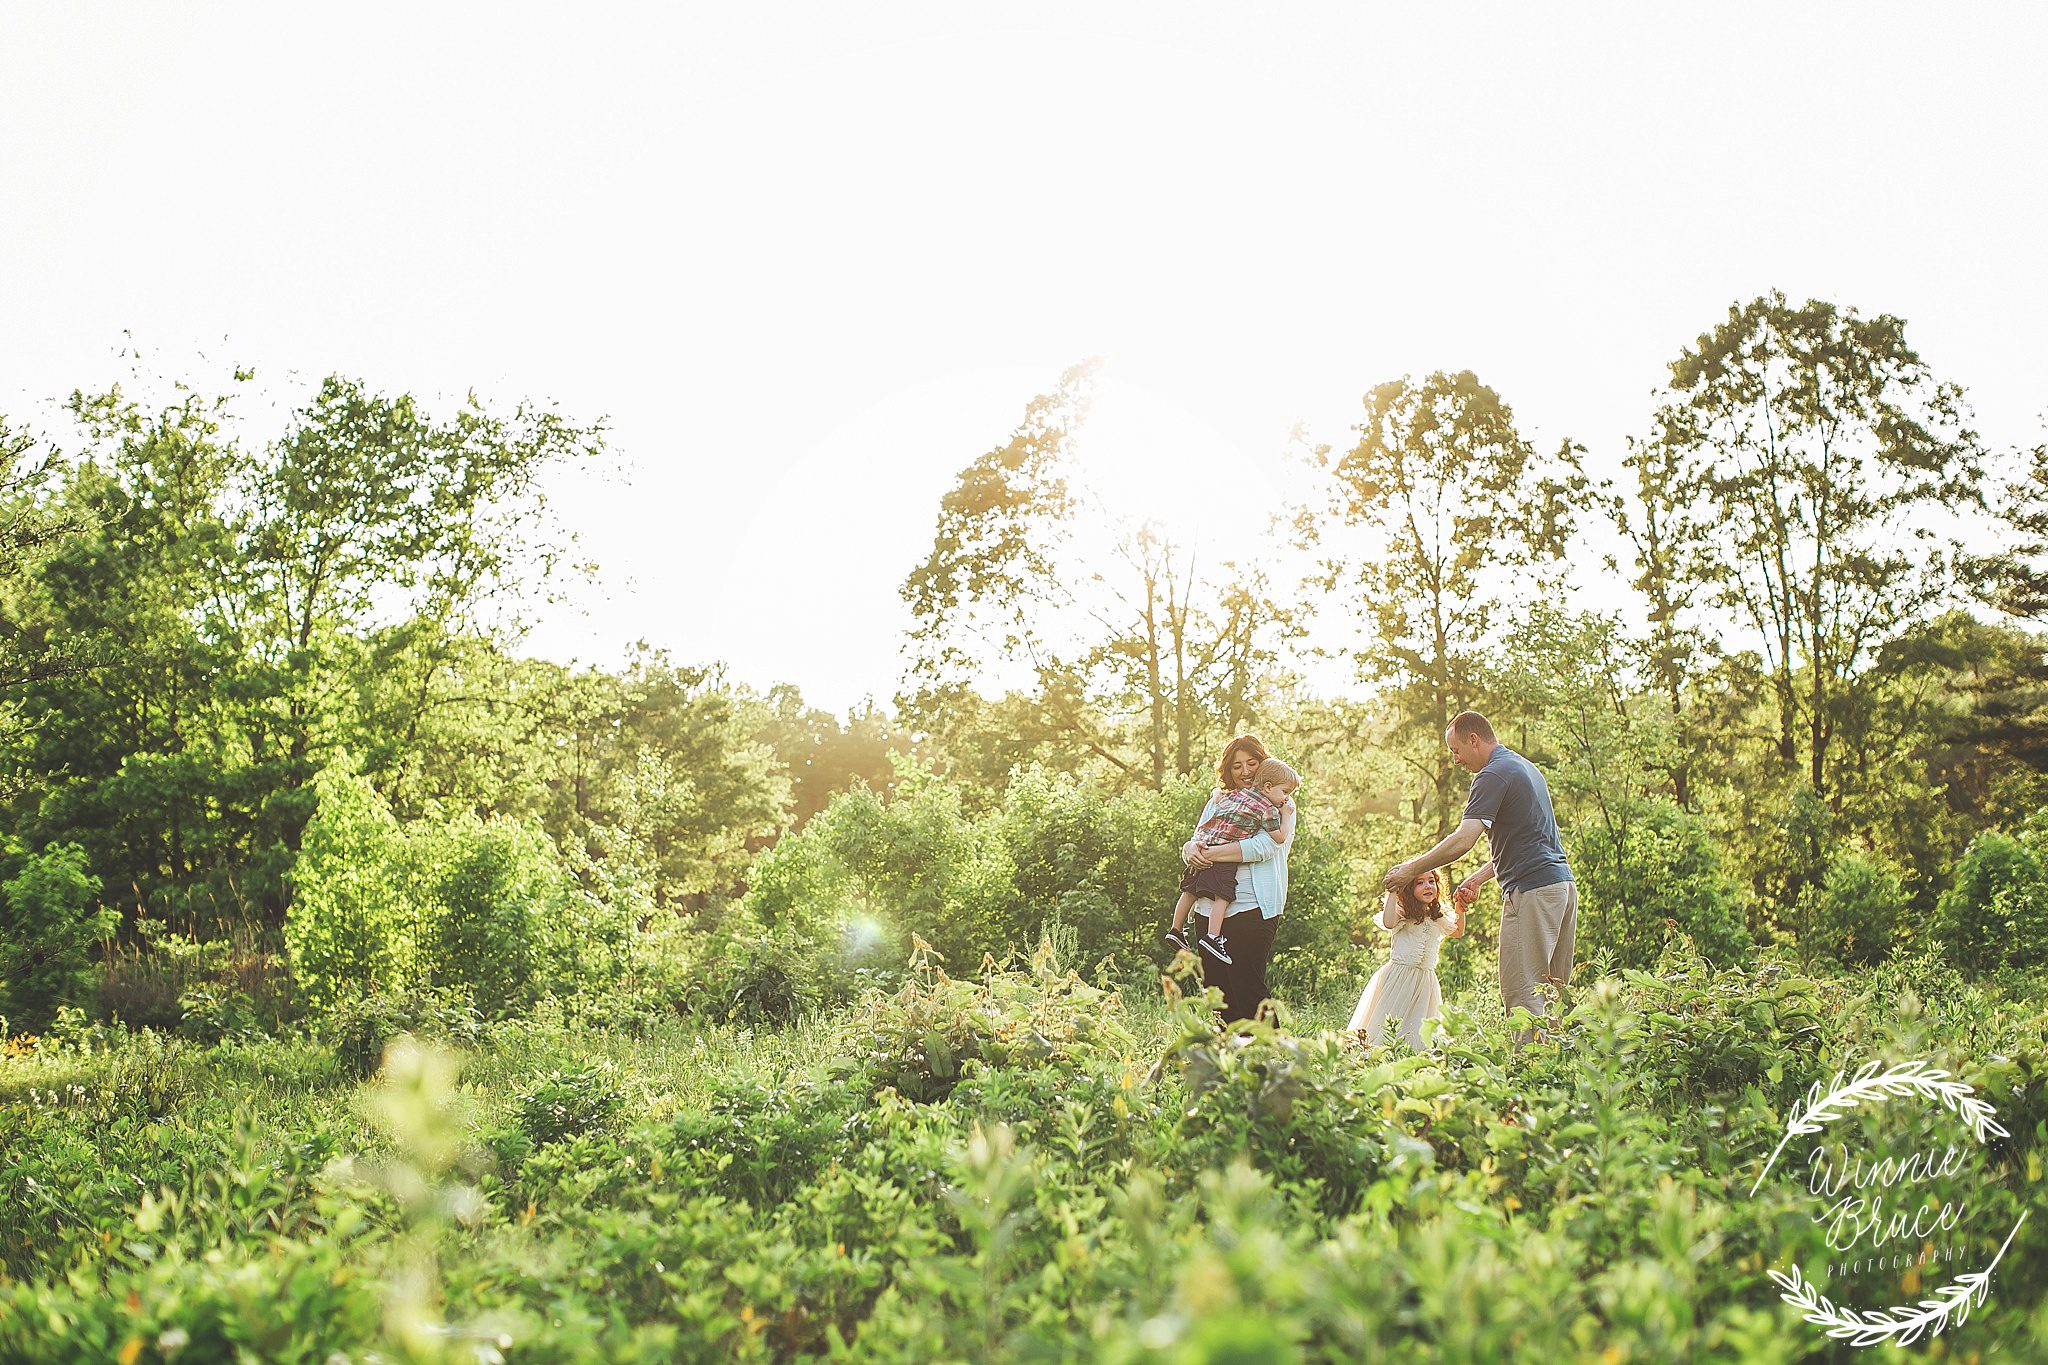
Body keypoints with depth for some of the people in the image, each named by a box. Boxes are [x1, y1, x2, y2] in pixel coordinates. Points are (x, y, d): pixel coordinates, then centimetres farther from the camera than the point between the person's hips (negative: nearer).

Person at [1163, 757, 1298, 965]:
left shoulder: (1241, 790, 16)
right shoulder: (1268, 809, -5)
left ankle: (1175, 929, 23)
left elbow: (1216, 794, 32)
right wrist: (1287, 815, 9)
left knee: (1190, 891, 15)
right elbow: (1280, 837, -4)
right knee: (1223, 896, -10)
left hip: (1202, 845, 8)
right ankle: (1212, 937, -21)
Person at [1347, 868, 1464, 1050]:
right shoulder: (1403, 913, -7)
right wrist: (1393, 892, -23)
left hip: (1425, 979, 5)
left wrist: (1461, 909, 15)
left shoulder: (1438, 919, 12)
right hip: (1398, 978, -5)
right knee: (1391, 1024, -7)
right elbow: (1388, 923, -30)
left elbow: (1459, 932, 30)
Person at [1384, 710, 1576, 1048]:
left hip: (1531, 889, -10)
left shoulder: (1494, 774, -11)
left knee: (1522, 992, -8)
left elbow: (1463, 840, -20)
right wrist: (1477, 878, 19)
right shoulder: (1524, 767, 21)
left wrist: (1411, 870, -12)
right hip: (1563, 883, 10)